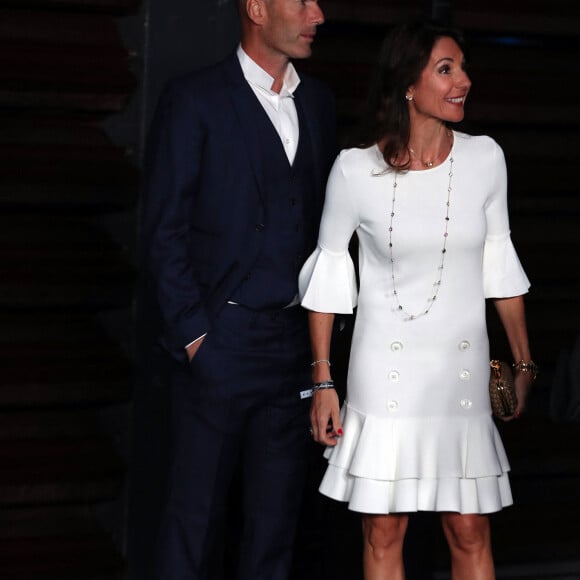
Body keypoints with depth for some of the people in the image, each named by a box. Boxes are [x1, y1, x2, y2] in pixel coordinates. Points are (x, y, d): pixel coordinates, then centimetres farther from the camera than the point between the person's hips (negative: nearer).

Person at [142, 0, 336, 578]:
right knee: (197, 513, 3)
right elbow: (165, 230, -7)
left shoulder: (317, 101, 11)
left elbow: (324, 218, 14)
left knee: (276, 514, 11)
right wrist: (190, 331, -11)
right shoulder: (193, 100, -6)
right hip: (220, 341, -5)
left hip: (296, 341, 5)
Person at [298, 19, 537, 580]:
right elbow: (327, 270, 1)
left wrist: (523, 362, 13)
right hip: (385, 371, -2)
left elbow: (498, 261, 10)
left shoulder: (484, 159, -2)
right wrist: (322, 381, 0)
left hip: (463, 366, 2)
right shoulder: (356, 170, -9)